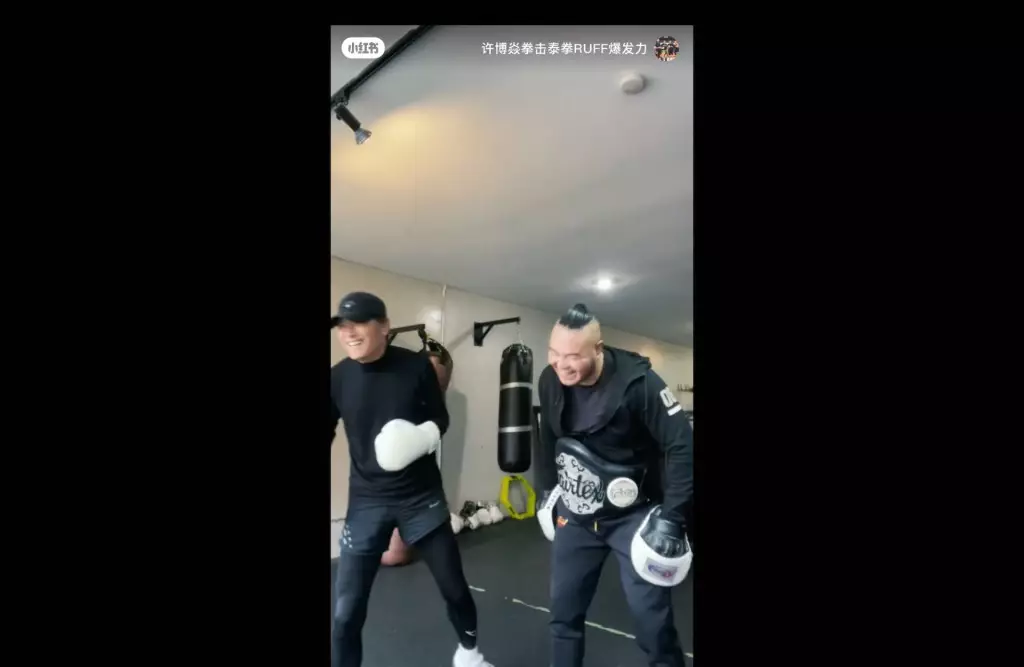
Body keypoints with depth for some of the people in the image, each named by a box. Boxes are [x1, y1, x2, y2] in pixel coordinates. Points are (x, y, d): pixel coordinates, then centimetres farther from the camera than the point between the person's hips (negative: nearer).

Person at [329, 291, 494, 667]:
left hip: (422, 496, 0)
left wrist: (421, 437, -20)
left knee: (454, 587, 13)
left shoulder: (416, 367, -11)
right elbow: (330, 435, 4)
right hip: (367, 501, 1)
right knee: (346, 609, 1)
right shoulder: (338, 378, -6)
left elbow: (440, 418, 1)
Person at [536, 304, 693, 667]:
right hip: (576, 513, 5)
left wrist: (672, 517, -22)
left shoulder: (637, 382, -24)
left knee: (651, 615, 0)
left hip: (634, 514, -4)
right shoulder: (549, 381, -8)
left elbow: (682, 446, -20)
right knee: (564, 609, 14)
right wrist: (547, 490, 16)